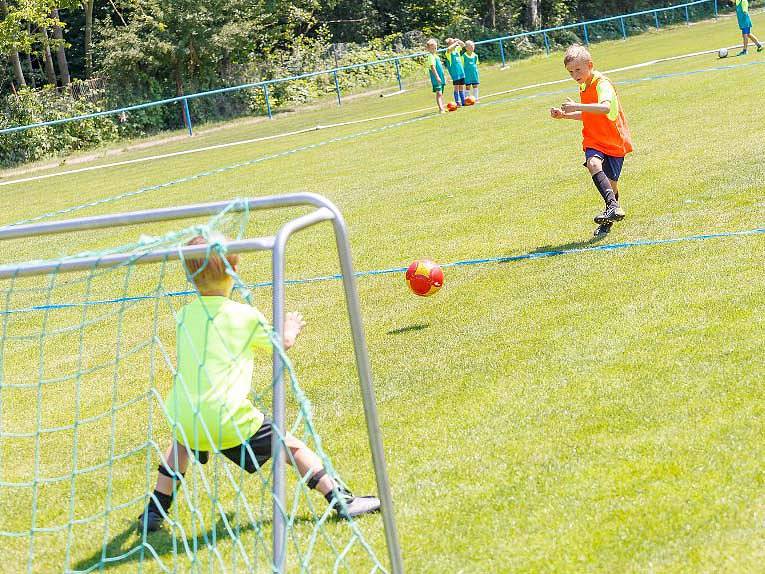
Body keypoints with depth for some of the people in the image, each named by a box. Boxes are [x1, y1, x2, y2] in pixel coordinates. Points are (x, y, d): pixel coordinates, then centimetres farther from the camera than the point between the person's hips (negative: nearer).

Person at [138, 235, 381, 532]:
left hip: (184, 416, 4)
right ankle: (342, 501, 8)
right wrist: (290, 329, 41)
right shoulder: (245, 316, 0)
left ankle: (155, 512, 35)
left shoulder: (183, 316, 10)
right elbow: (282, 343, 17)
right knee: (292, 448, 10)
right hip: (228, 418, -4)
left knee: (181, 442, 37)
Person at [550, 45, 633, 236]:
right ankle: (614, 208, -34)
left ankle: (608, 220, 19)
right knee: (593, 164, -26)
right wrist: (565, 115, 13)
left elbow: (605, 107, -39)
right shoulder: (584, 87, 11)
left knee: (611, 184, 0)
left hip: (614, 141, -5)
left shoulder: (602, 84, -17)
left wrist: (577, 106, -43)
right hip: (594, 141, 5)